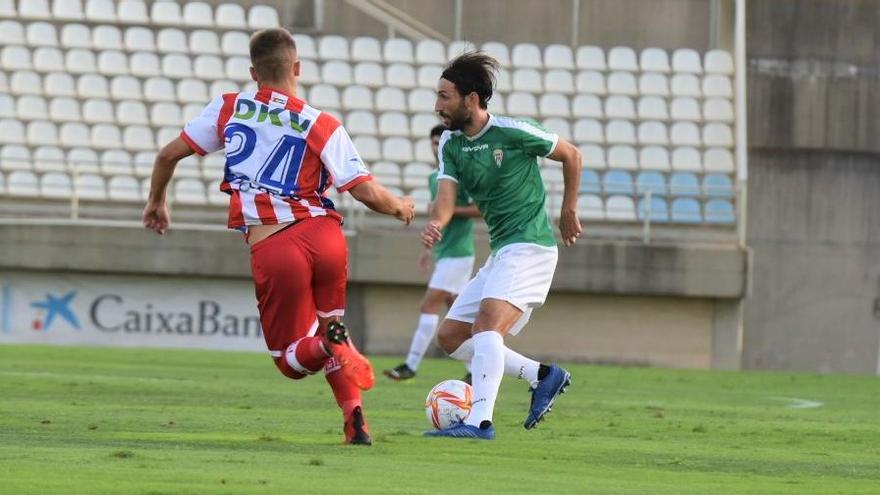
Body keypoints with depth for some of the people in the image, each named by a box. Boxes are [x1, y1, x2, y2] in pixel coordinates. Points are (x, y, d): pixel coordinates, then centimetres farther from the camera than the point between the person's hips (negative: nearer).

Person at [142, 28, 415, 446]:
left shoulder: (228, 109, 8)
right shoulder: (321, 127, 4)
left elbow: (168, 154, 14)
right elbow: (367, 193, -1)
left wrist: (156, 201, 34)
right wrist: (399, 207, 22)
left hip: (271, 250, -1)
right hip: (324, 235, 1)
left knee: (292, 359, 11)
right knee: (329, 325, 28)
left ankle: (328, 346, -26)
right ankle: (354, 420, 8)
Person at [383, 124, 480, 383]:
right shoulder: (434, 177, 16)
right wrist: (429, 247, 24)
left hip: (457, 253, -9)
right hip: (443, 253, 9)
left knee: (429, 306, -11)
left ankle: (411, 366, -12)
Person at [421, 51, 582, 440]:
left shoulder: (512, 132, -12)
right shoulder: (450, 143, 7)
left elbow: (571, 156, 2)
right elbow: (447, 196, -6)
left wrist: (569, 212, 8)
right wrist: (435, 223, -29)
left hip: (530, 246, -9)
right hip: (500, 253, 9)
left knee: (487, 324, -27)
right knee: (451, 337, 7)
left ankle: (480, 422, -37)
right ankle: (543, 376, 12)